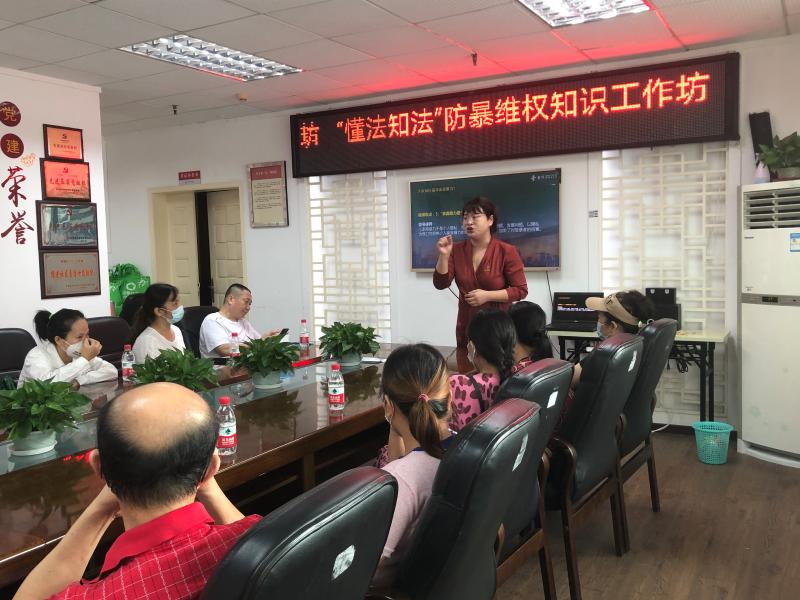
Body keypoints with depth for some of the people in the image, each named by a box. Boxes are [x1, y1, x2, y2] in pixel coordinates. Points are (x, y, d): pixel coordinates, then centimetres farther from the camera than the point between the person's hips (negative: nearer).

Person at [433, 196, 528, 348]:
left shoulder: (506, 251, -8)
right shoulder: (457, 250, 2)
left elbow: (520, 290, -9)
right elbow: (441, 284, -3)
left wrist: (487, 295, -18)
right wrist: (444, 255, -16)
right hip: (466, 327, 3)